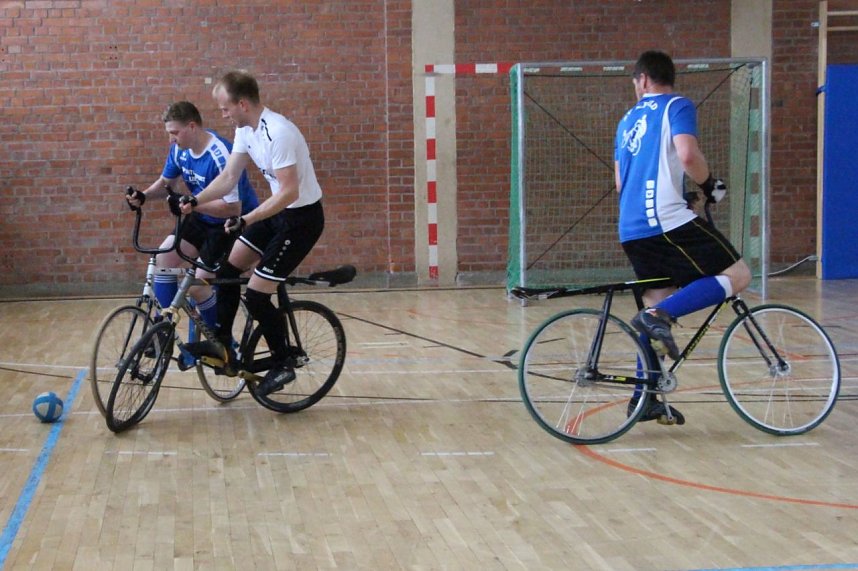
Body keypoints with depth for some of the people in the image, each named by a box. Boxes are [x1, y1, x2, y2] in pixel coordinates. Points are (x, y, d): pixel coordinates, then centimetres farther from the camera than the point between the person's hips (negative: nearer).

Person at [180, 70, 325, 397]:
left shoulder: (277, 133, -27)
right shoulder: (246, 130, 2)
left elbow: (289, 192, -29)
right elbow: (228, 178, 8)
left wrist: (246, 220, -33)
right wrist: (193, 202, -4)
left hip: (302, 218, -9)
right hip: (279, 211, 9)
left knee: (256, 296, -8)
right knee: (228, 269, 9)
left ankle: (282, 366, 8)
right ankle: (223, 345, 19)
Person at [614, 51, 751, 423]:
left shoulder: (628, 120, 23)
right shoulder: (677, 106, 2)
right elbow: (688, 155, -16)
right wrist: (710, 186, 1)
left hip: (631, 229, 8)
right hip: (667, 220, -8)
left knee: (658, 306, 16)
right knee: (738, 275, -4)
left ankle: (645, 399, 15)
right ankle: (661, 316, -19)